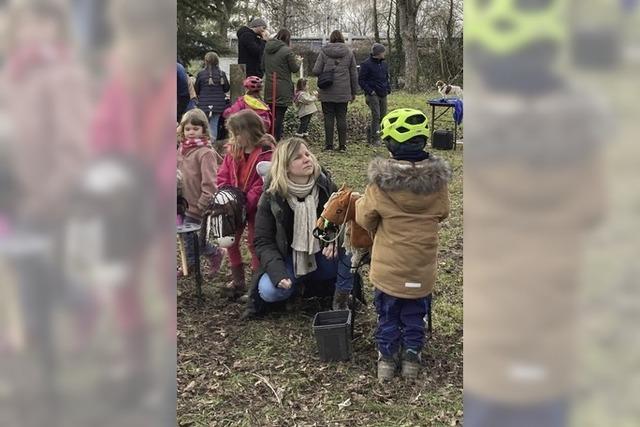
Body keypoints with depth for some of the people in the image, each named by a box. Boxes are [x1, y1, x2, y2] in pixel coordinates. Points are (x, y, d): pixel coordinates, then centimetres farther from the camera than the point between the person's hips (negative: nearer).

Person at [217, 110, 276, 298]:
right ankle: (238, 281, 26)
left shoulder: (266, 154, -21)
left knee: (254, 244, 4)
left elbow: (261, 187, -23)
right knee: (230, 241, 10)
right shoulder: (233, 151, 0)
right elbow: (222, 176, 3)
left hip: (254, 208, -6)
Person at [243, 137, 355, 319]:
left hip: (324, 258, 1)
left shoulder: (325, 185, -10)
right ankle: (297, 285, 6)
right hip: (291, 261, -1)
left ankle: (341, 300, -11)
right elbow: (263, 241, -11)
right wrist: (278, 273, -28)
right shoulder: (271, 198, -14)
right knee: (269, 291, -29)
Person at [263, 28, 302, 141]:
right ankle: (277, 140, 1)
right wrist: (298, 61, 16)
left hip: (269, 87, 6)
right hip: (282, 89, -6)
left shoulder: (267, 49, 7)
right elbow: (294, 68, -5)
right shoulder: (287, 51, -13)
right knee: (279, 116, -1)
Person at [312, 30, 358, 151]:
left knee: (329, 117, 3)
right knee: (342, 117, 7)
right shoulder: (349, 53, 5)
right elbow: (354, 75, 7)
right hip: (343, 93, 2)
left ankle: (329, 145, 4)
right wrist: (353, 92, 15)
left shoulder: (324, 52, -2)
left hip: (327, 92, -1)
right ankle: (342, 145, 7)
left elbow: (316, 71, -6)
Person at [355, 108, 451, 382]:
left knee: (388, 313, 19)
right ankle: (412, 356, 30)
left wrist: (360, 202, 13)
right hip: (422, 266, 2)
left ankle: (387, 357, 28)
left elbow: (364, 218, -8)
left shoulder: (380, 181, -20)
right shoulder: (437, 179, -13)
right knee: (415, 313, 21)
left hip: (388, 264, -1)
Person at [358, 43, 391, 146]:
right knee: (376, 116, -13)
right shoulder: (366, 64, -7)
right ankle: (375, 139, -8)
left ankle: (370, 134, 23)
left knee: (383, 116, 7)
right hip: (373, 94, -7)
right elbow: (361, 80, -7)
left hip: (383, 95, 7)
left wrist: (388, 89, 10)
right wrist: (369, 91, -14)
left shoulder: (384, 64, 14)